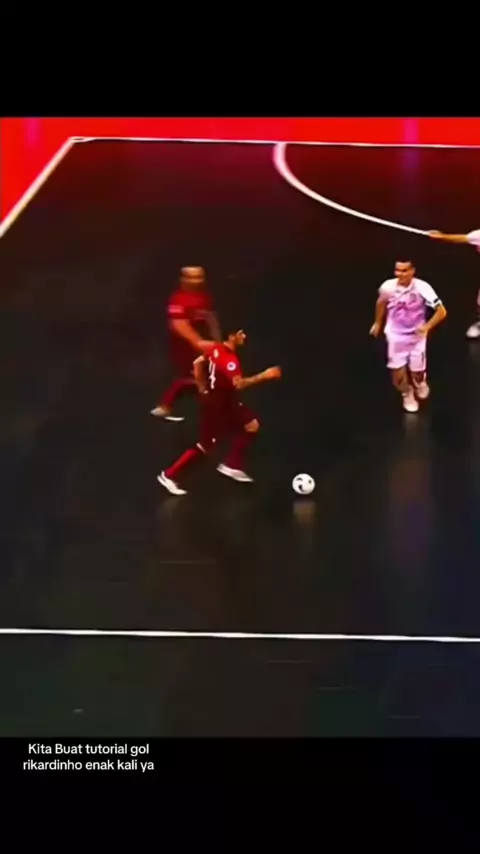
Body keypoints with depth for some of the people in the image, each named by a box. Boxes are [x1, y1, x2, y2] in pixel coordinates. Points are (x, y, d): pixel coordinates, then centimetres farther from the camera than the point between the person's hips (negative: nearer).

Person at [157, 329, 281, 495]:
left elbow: (198, 363, 14)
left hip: (225, 400, 10)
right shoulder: (229, 359, -30)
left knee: (251, 426, 12)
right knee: (206, 446, -2)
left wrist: (202, 386, 20)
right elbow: (238, 384, -41)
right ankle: (169, 475, 6)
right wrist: (264, 376, -38)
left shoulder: (217, 349, 0)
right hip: (215, 404, -10)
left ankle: (231, 466, 18)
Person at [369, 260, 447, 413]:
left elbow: (442, 311, -21)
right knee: (398, 376, -1)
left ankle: (420, 383, 45)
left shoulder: (422, 288, -26)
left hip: (416, 336, -1)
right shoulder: (388, 287, -18)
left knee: (417, 374, 5)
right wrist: (378, 323, 19)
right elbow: (381, 302, 7)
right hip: (396, 335, 1)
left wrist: (427, 326, -35)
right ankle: (407, 394, 34)